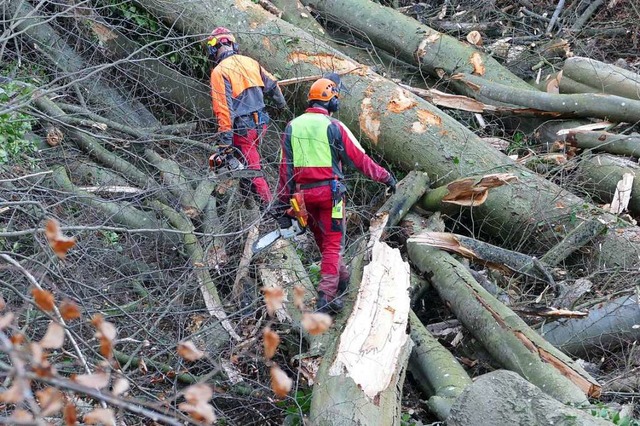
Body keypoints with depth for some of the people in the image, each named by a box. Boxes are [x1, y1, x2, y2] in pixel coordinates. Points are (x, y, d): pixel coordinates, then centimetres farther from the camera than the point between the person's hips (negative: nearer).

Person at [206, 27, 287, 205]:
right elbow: (272, 85, 18)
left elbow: (223, 108, -18)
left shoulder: (219, 71, -12)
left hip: (243, 129, -7)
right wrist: (281, 104, 37)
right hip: (260, 123, 7)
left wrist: (225, 141, -18)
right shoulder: (250, 62, 8)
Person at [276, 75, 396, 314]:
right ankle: (326, 297, -7)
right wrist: (385, 177, 7)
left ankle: (341, 277, 36)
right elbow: (360, 159, -5)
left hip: (303, 194, 4)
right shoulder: (334, 126, -9)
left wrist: (284, 203, 8)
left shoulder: (291, 127, 4)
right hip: (330, 192, -4)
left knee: (322, 238, 21)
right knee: (333, 243, 1)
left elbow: (285, 169, 4)